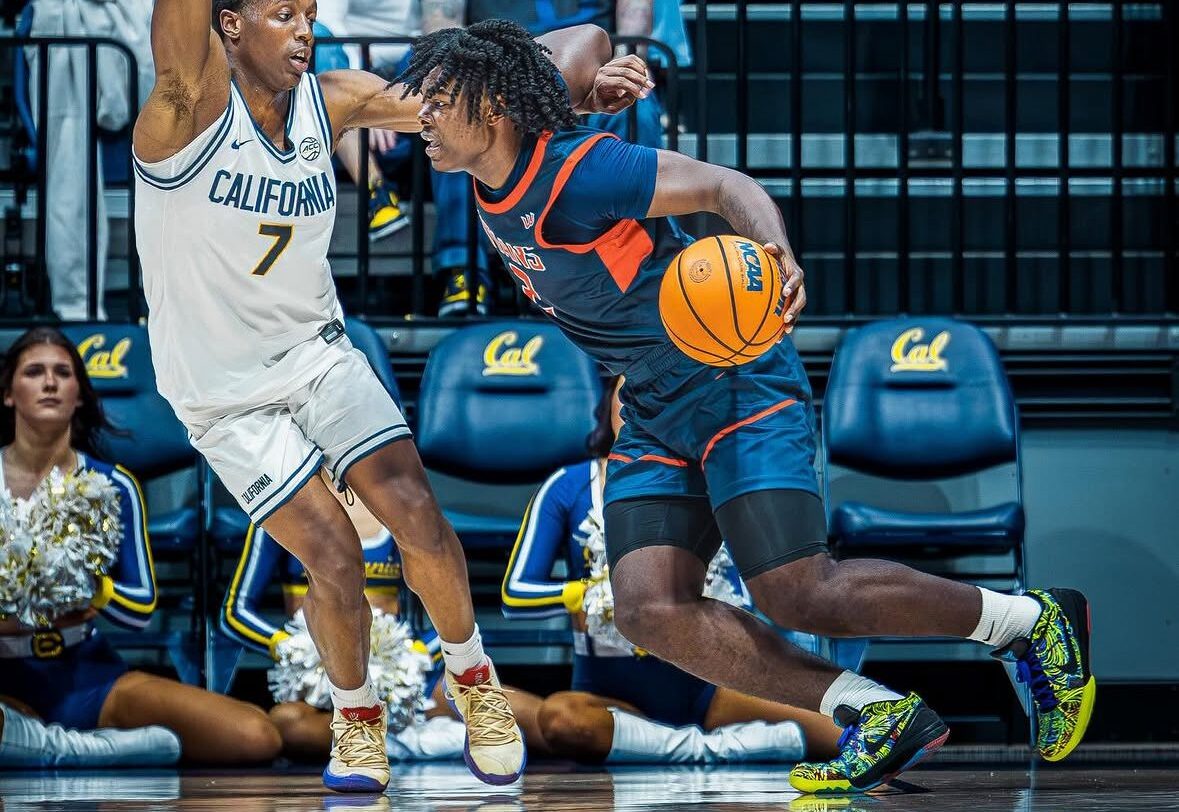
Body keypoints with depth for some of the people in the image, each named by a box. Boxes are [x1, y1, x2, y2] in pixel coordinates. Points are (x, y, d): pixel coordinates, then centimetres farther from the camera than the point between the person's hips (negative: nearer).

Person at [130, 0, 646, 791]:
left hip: (319, 352, 4)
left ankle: (472, 677, 17)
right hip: (224, 391, -4)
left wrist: (571, 81, -27)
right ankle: (356, 716, 16)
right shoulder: (194, 102, -21)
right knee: (333, 555, -11)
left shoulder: (332, 101, -6)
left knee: (415, 512, -8)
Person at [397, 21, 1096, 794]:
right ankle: (879, 717, -8)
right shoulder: (491, 186, 6)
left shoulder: (577, 167, -19)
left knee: (800, 595, -17)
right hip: (654, 412, 9)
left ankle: (1036, 621, 3)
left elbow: (725, 184, -22)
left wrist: (776, 254, -42)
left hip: (734, 378, -9)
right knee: (648, 610, -11)